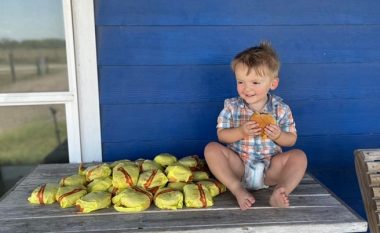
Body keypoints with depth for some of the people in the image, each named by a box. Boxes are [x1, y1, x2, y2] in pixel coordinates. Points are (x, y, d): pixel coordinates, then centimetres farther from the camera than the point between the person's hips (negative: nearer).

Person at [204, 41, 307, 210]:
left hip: (269, 168, 0)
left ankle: (280, 192, -37)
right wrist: (241, 132, -22)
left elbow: (291, 139, 2)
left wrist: (278, 136, -20)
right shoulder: (232, 106, -4)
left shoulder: (281, 109, -3)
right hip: (238, 166, 0)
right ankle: (238, 189, -31)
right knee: (211, 148, -22)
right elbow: (221, 135, -5)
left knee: (299, 156, -20)